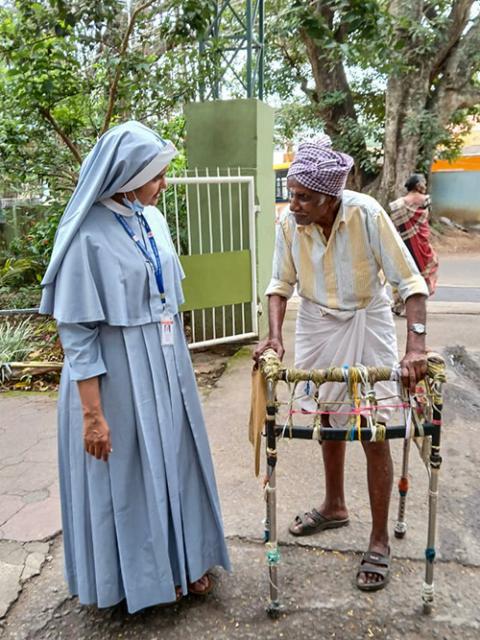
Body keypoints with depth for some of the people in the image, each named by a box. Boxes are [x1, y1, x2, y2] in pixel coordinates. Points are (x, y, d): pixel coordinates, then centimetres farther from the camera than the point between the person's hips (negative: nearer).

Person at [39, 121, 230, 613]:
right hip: (116, 376, -7)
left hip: (165, 368, 7)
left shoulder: (152, 219, 3)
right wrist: (92, 413, -16)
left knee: (172, 461, 18)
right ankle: (134, 573, 36)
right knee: (125, 474, 11)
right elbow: (76, 331, -17)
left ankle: (181, 560, 41)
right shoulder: (88, 235, -18)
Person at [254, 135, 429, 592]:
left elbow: (409, 281, -22)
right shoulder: (288, 222, -15)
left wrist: (416, 345, -32)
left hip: (367, 324, -4)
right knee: (328, 421, 18)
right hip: (317, 326, 4)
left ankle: (379, 541, 17)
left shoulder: (366, 214, -25)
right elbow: (281, 283, -4)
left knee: (374, 433, -2)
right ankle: (334, 506, 41)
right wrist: (274, 335, -17)